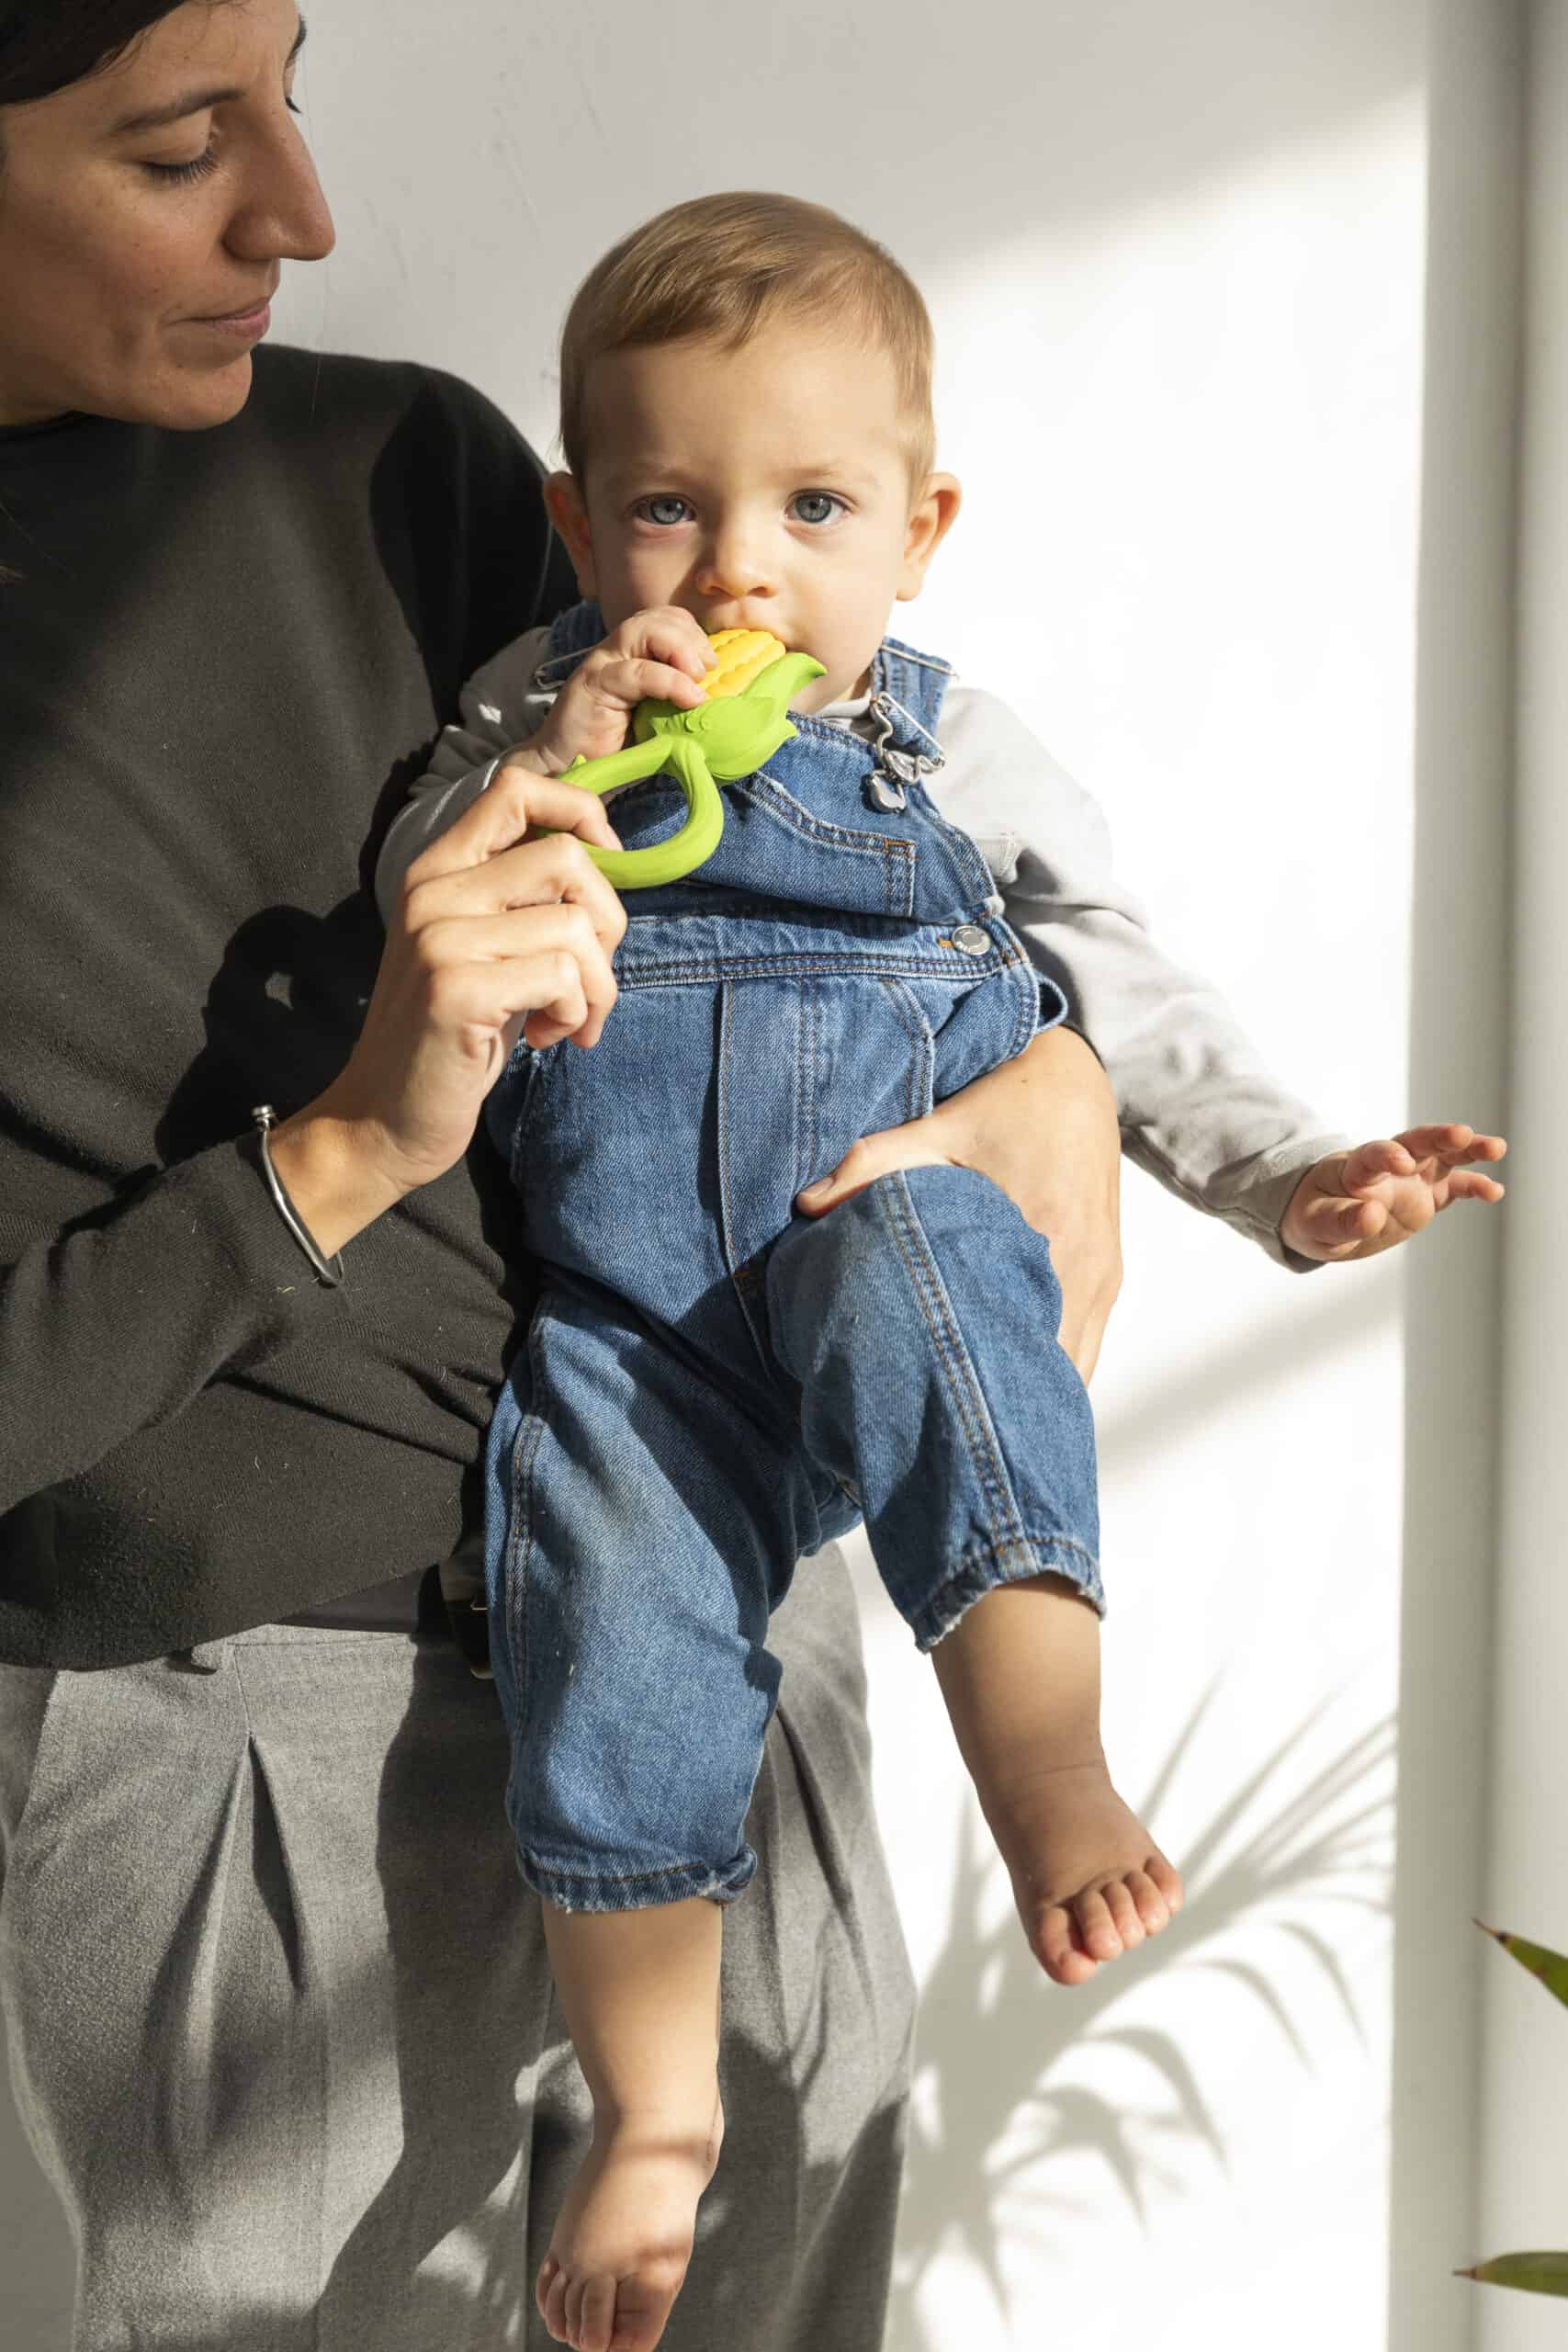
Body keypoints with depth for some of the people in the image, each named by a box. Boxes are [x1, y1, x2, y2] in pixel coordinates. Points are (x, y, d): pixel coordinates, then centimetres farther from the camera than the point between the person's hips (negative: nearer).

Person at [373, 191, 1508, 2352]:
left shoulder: (954, 755, 8)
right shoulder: (533, 711, 9)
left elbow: (1125, 996, 15)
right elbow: (402, 943, 3)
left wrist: (1291, 1181, 5)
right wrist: (542, 773, -13)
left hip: (892, 1208, -1)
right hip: (628, 1297, 1)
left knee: (913, 1286, -36)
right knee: (614, 1656, -12)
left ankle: (1047, 1765, -37)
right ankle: (654, 2109, 6)